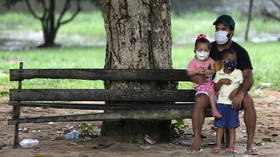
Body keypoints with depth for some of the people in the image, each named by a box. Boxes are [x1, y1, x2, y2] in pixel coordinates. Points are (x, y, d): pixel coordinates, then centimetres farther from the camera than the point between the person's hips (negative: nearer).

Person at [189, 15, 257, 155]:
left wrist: (240, 93, -31)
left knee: (248, 101, -31)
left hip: (233, 89, -1)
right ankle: (197, 141, -27)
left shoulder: (239, 51, -2)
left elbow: (249, 77, -11)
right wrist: (194, 77, -18)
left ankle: (250, 143, -24)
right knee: (200, 100, -32)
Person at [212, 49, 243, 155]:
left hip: (233, 103, -1)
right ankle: (218, 146, 8)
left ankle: (230, 147, 2)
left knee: (232, 127, 0)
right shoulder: (219, 73, 6)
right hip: (221, 102, 2)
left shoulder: (238, 73, 2)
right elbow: (215, 89, 3)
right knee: (219, 126, 3)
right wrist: (221, 81, -12)